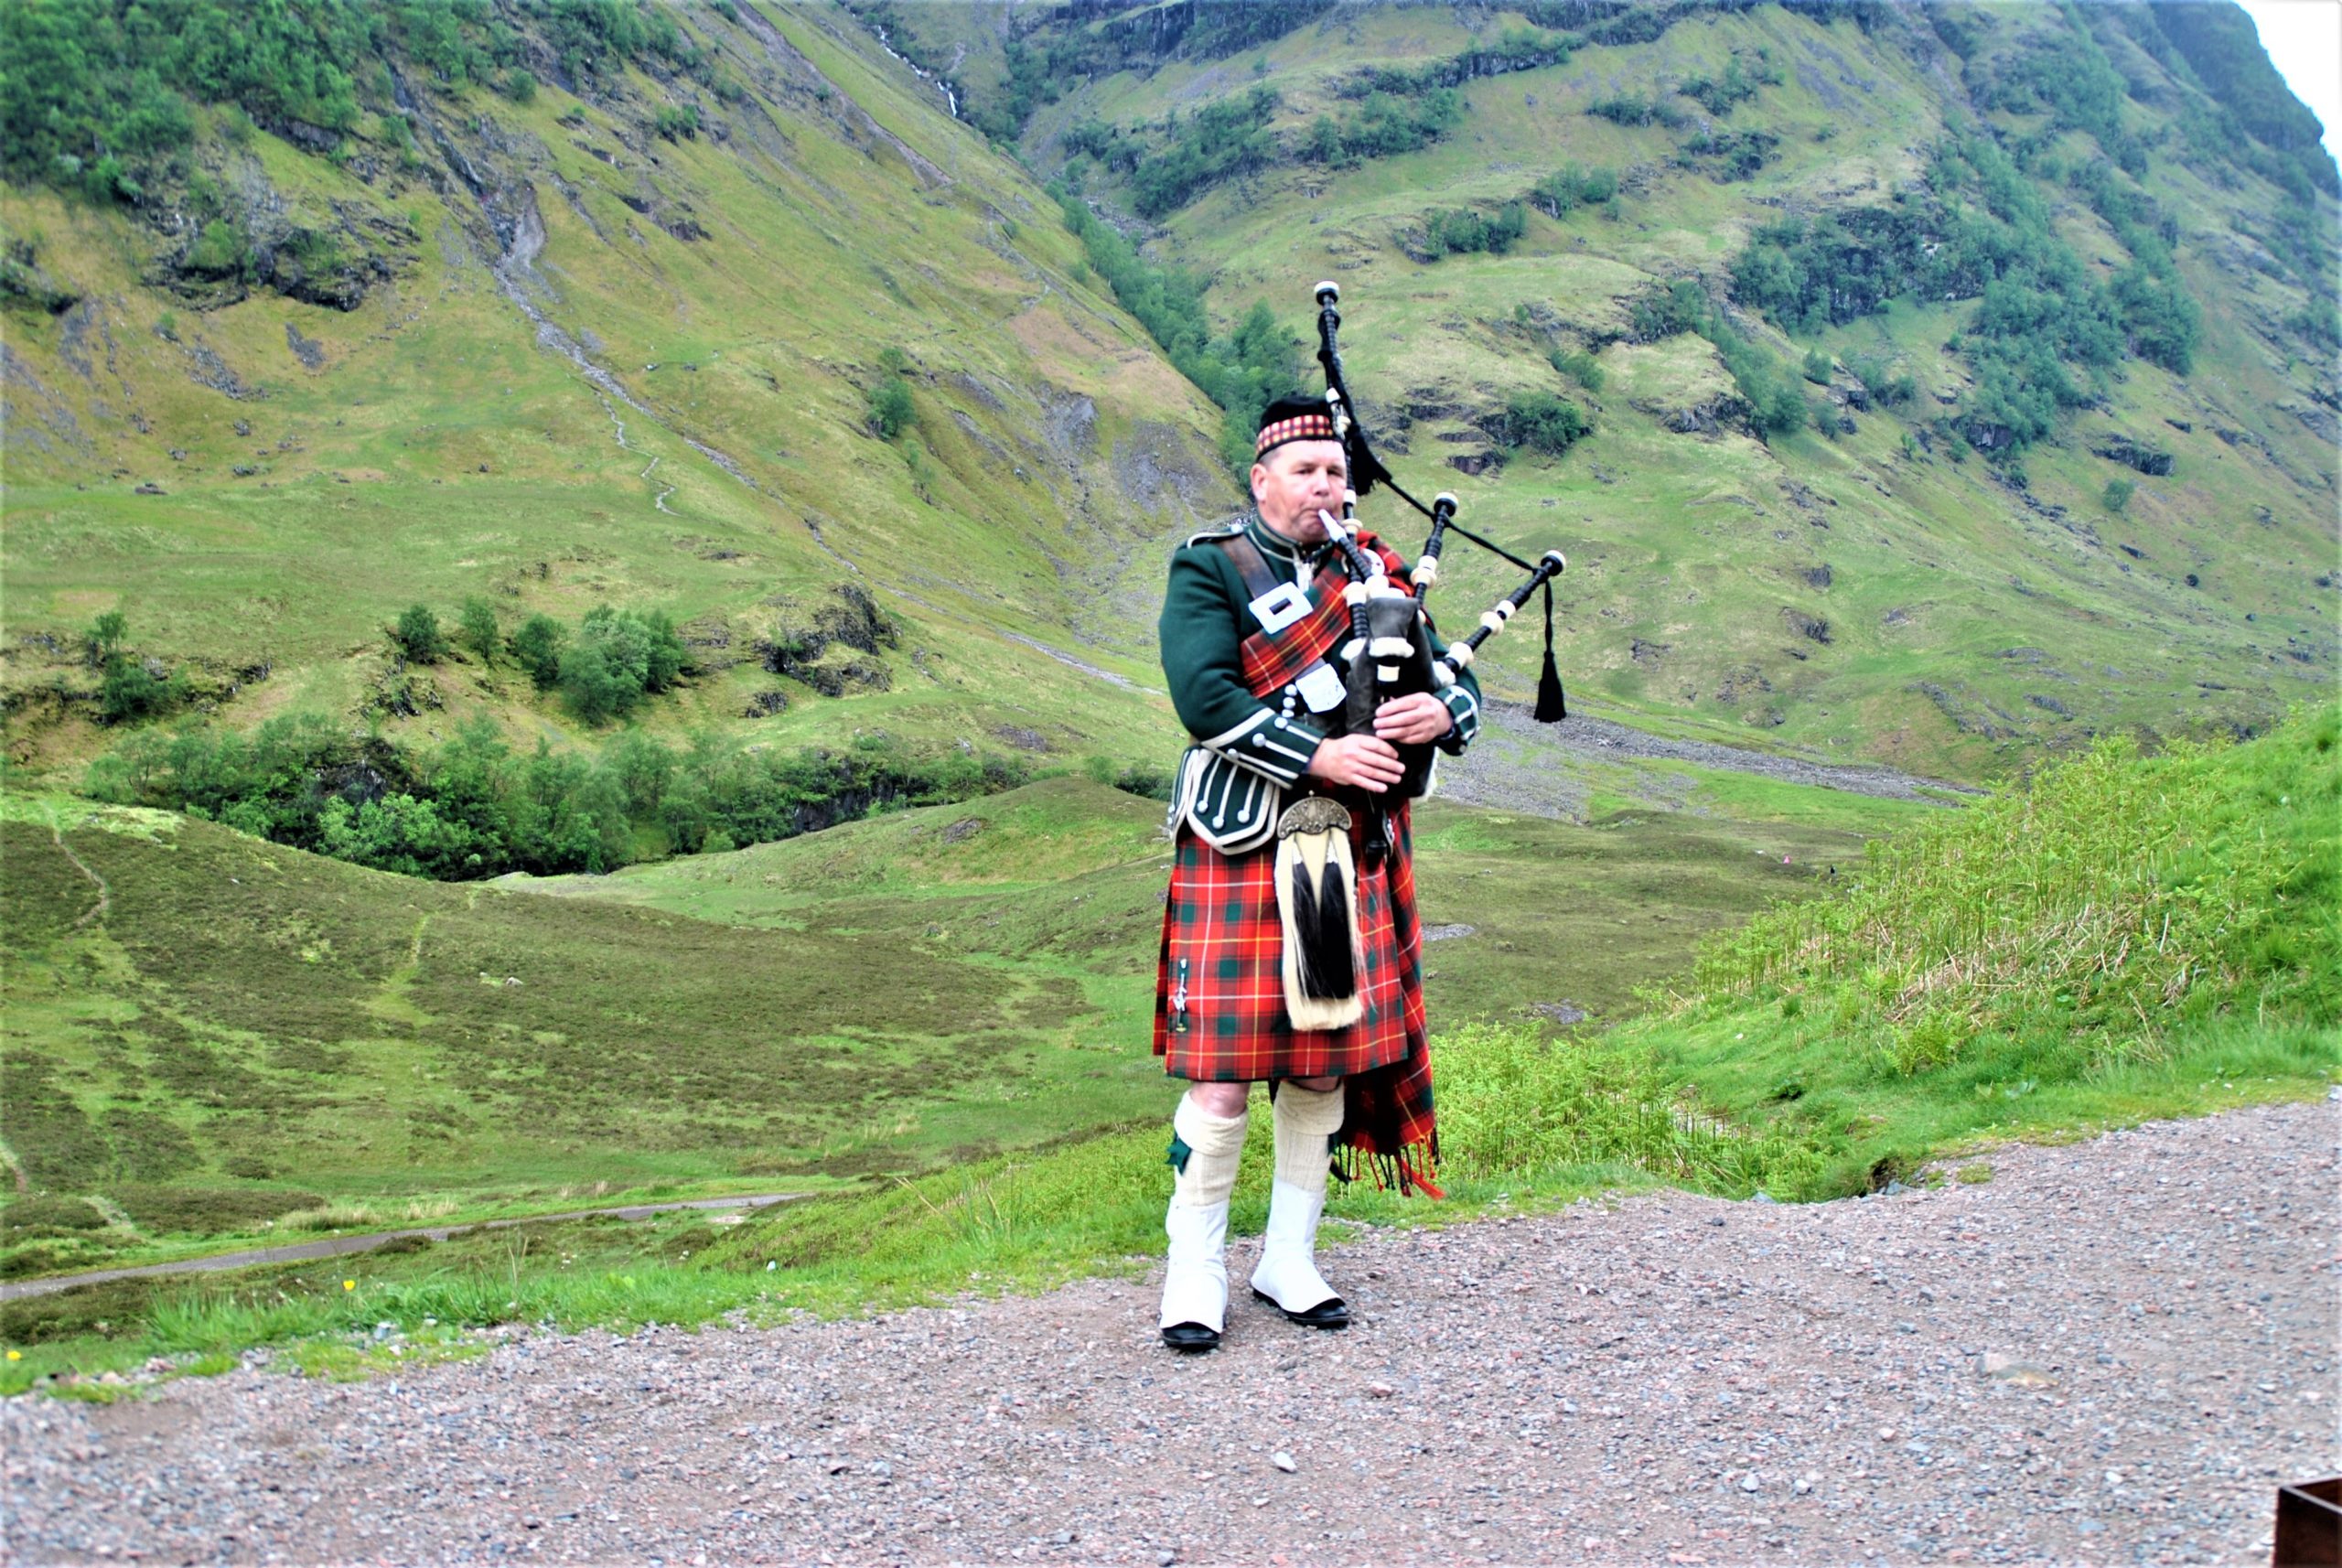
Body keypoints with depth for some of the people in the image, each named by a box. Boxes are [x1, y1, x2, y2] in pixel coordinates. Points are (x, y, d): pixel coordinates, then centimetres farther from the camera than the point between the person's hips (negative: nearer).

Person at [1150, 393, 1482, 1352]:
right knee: (1223, 1073, -5)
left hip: (1353, 854, 5)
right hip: (1241, 851, -5)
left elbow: (1457, 680, 12)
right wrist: (1319, 755, -23)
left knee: (1327, 1060, 10)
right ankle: (1195, 1275, 9)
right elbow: (1203, 694, -16)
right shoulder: (1208, 569, -1)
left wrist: (1440, 713, -12)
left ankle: (1288, 1260, 24)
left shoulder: (1373, 576, 15)